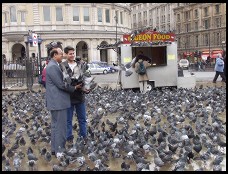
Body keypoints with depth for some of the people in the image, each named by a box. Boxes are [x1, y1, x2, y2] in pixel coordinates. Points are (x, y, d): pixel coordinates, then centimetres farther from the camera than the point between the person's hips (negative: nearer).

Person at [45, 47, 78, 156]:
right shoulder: (53, 66, -17)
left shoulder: (54, 66, 15)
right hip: (58, 102, -11)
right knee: (60, 126, -4)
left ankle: (54, 149, 25)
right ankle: (59, 150, 3)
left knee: (55, 125, 16)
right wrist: (73, 88, -6)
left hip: (56, 101, 11)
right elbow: (61, 84, -19)